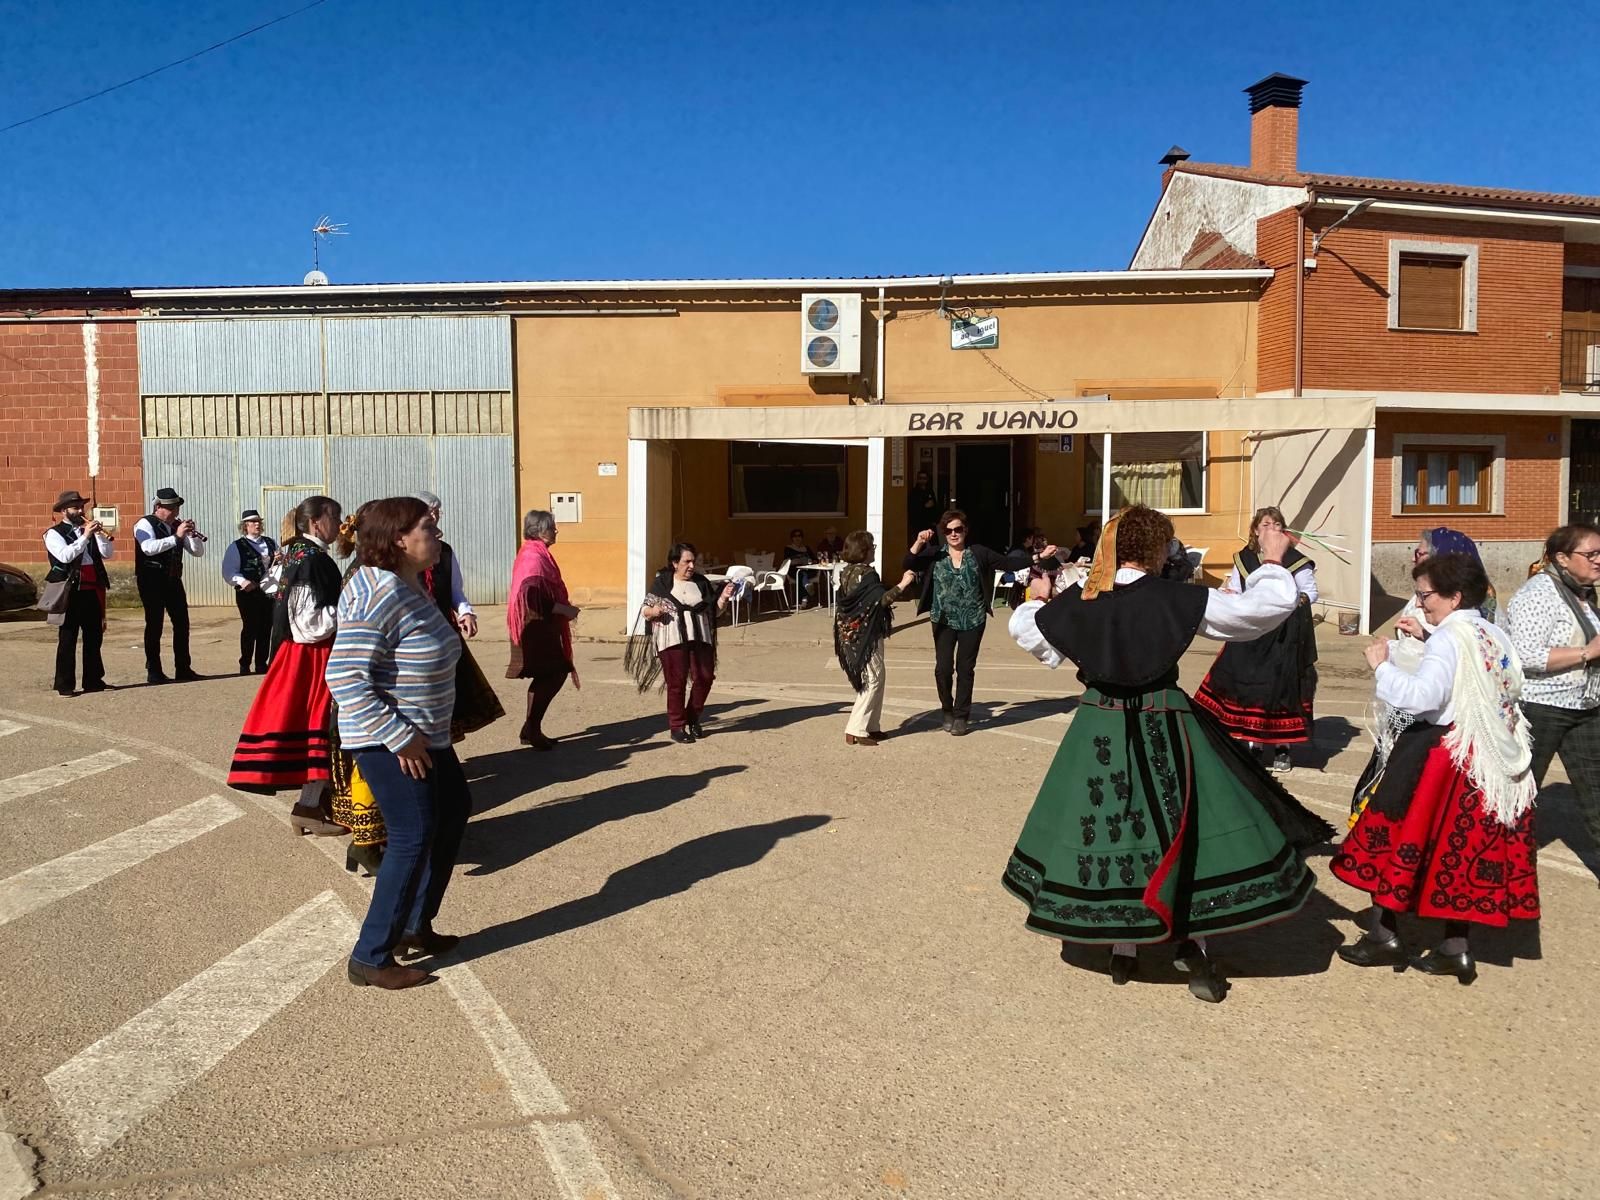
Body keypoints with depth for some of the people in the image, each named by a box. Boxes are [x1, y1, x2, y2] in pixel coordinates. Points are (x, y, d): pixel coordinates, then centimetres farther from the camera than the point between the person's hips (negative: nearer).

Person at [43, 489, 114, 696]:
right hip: (71, 593, -6)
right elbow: (65, 556, -18)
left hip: (93, 591, 6)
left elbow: (107, 554, 7)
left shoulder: (89, 529, 17)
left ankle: (93, 680, 19)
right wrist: (85, 536, -20)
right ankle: (64, 685, 2)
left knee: (94, 638, 10)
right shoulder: (54, 533, 0)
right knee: (67, 639, -2)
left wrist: (100, 535, -7)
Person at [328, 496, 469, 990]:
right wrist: (399, 737, -26)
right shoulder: (379, 594, -24)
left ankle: (415, 927, 31)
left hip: (426, 735, 11)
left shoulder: (411, 585, 6)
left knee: (454, 811, 19)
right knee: (413, 837, -8)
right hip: (387, 741, -10)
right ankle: (370, 958, 6)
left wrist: (421, 732, 16)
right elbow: (344, 677, -29)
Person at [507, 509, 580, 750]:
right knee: (552, 676, -6)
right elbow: (532, 597, -26)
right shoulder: (533, 557, -18)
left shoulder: (537, 554, 14)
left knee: (548, 677, 13)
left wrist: (564, 606, 14)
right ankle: (531, 730, 1)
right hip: (537, 629, -10)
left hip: (543, 627, 10)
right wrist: (565, 610, -19)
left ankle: (532, 730, 19)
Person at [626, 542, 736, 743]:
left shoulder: (702, 582, 11)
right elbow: (645, 610, 3)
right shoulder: (661, 583, 1)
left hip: (700, 638, 4)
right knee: (677, 682, -2)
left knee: (705, 678, 1)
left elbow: (715, 611, 14)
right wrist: (653, 611, -19)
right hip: (672, 640, -3)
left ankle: (693, 718, 23)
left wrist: (724, 598, -4)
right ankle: (677, 726, 11)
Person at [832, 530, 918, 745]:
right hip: (867, 633, -9)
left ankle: (872, 727, 19)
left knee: (870, 679, 16)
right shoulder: (867, 573, -17)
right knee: (873, 679, -4)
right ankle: (855, 731, -7)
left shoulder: (847, 572, 10)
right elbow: (881, 599, -27)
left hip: (852, 633, 9)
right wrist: (902, 584, -19)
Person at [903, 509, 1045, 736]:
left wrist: (1038, 557, 0)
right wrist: (919, 543, -19)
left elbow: (1008, 563, 4)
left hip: (972, 621, 0)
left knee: (965, 669, 3)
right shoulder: (935, 554, 1)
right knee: (943, 667, -6)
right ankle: (947, 711, 19)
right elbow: (907, 565, -6)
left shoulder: (979, 553, 3)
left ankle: (961, 716, 17)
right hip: (944, 620, 0)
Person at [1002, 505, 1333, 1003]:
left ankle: (1122, 948, 22)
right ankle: (1192, 945, 13)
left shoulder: (1079, 599, -5)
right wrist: (1272, 560, 8)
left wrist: (1036, 599, 33)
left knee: (1105, 826, 14)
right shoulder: (1177, 599, -13)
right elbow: (1266, 607, -9)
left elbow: (1024, 628, 13)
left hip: (1100, 728, 3)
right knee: (1185, 826, 11)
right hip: (1163, 728, -3)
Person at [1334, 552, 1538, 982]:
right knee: (1462, 850, 13)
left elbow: (1423, 696, -30)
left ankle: (1383, 935, 10)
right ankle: (1455, 949, 18)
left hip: (1439, 757, -8)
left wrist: (1384, 665, -17)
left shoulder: (1448, 639, -16)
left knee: (1396, 838, 5)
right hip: (1492, 760, 8)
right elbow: (1513, 689, 18)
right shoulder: (1498, 638, 9)